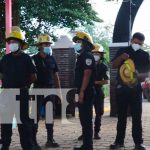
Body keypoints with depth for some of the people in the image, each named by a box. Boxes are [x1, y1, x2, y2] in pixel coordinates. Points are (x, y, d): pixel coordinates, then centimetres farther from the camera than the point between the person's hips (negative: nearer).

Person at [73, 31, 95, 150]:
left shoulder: (87, 56, -10)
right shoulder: (81, 56, 20)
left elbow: (87, 74, -19)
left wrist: (82, 92, -24)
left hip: (86, 92, -10)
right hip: (82, 92, 10)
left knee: (86, 119, -7)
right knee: (84, 119, 13)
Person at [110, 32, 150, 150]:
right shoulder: (122, 51, 8)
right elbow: (114, 65, 4)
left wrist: (139, 75, -17)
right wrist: (121, 57, -15)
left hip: (136, 89, -1)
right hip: (121, 88, 1)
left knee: (137, 116, 0)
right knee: (121, 116, 6)